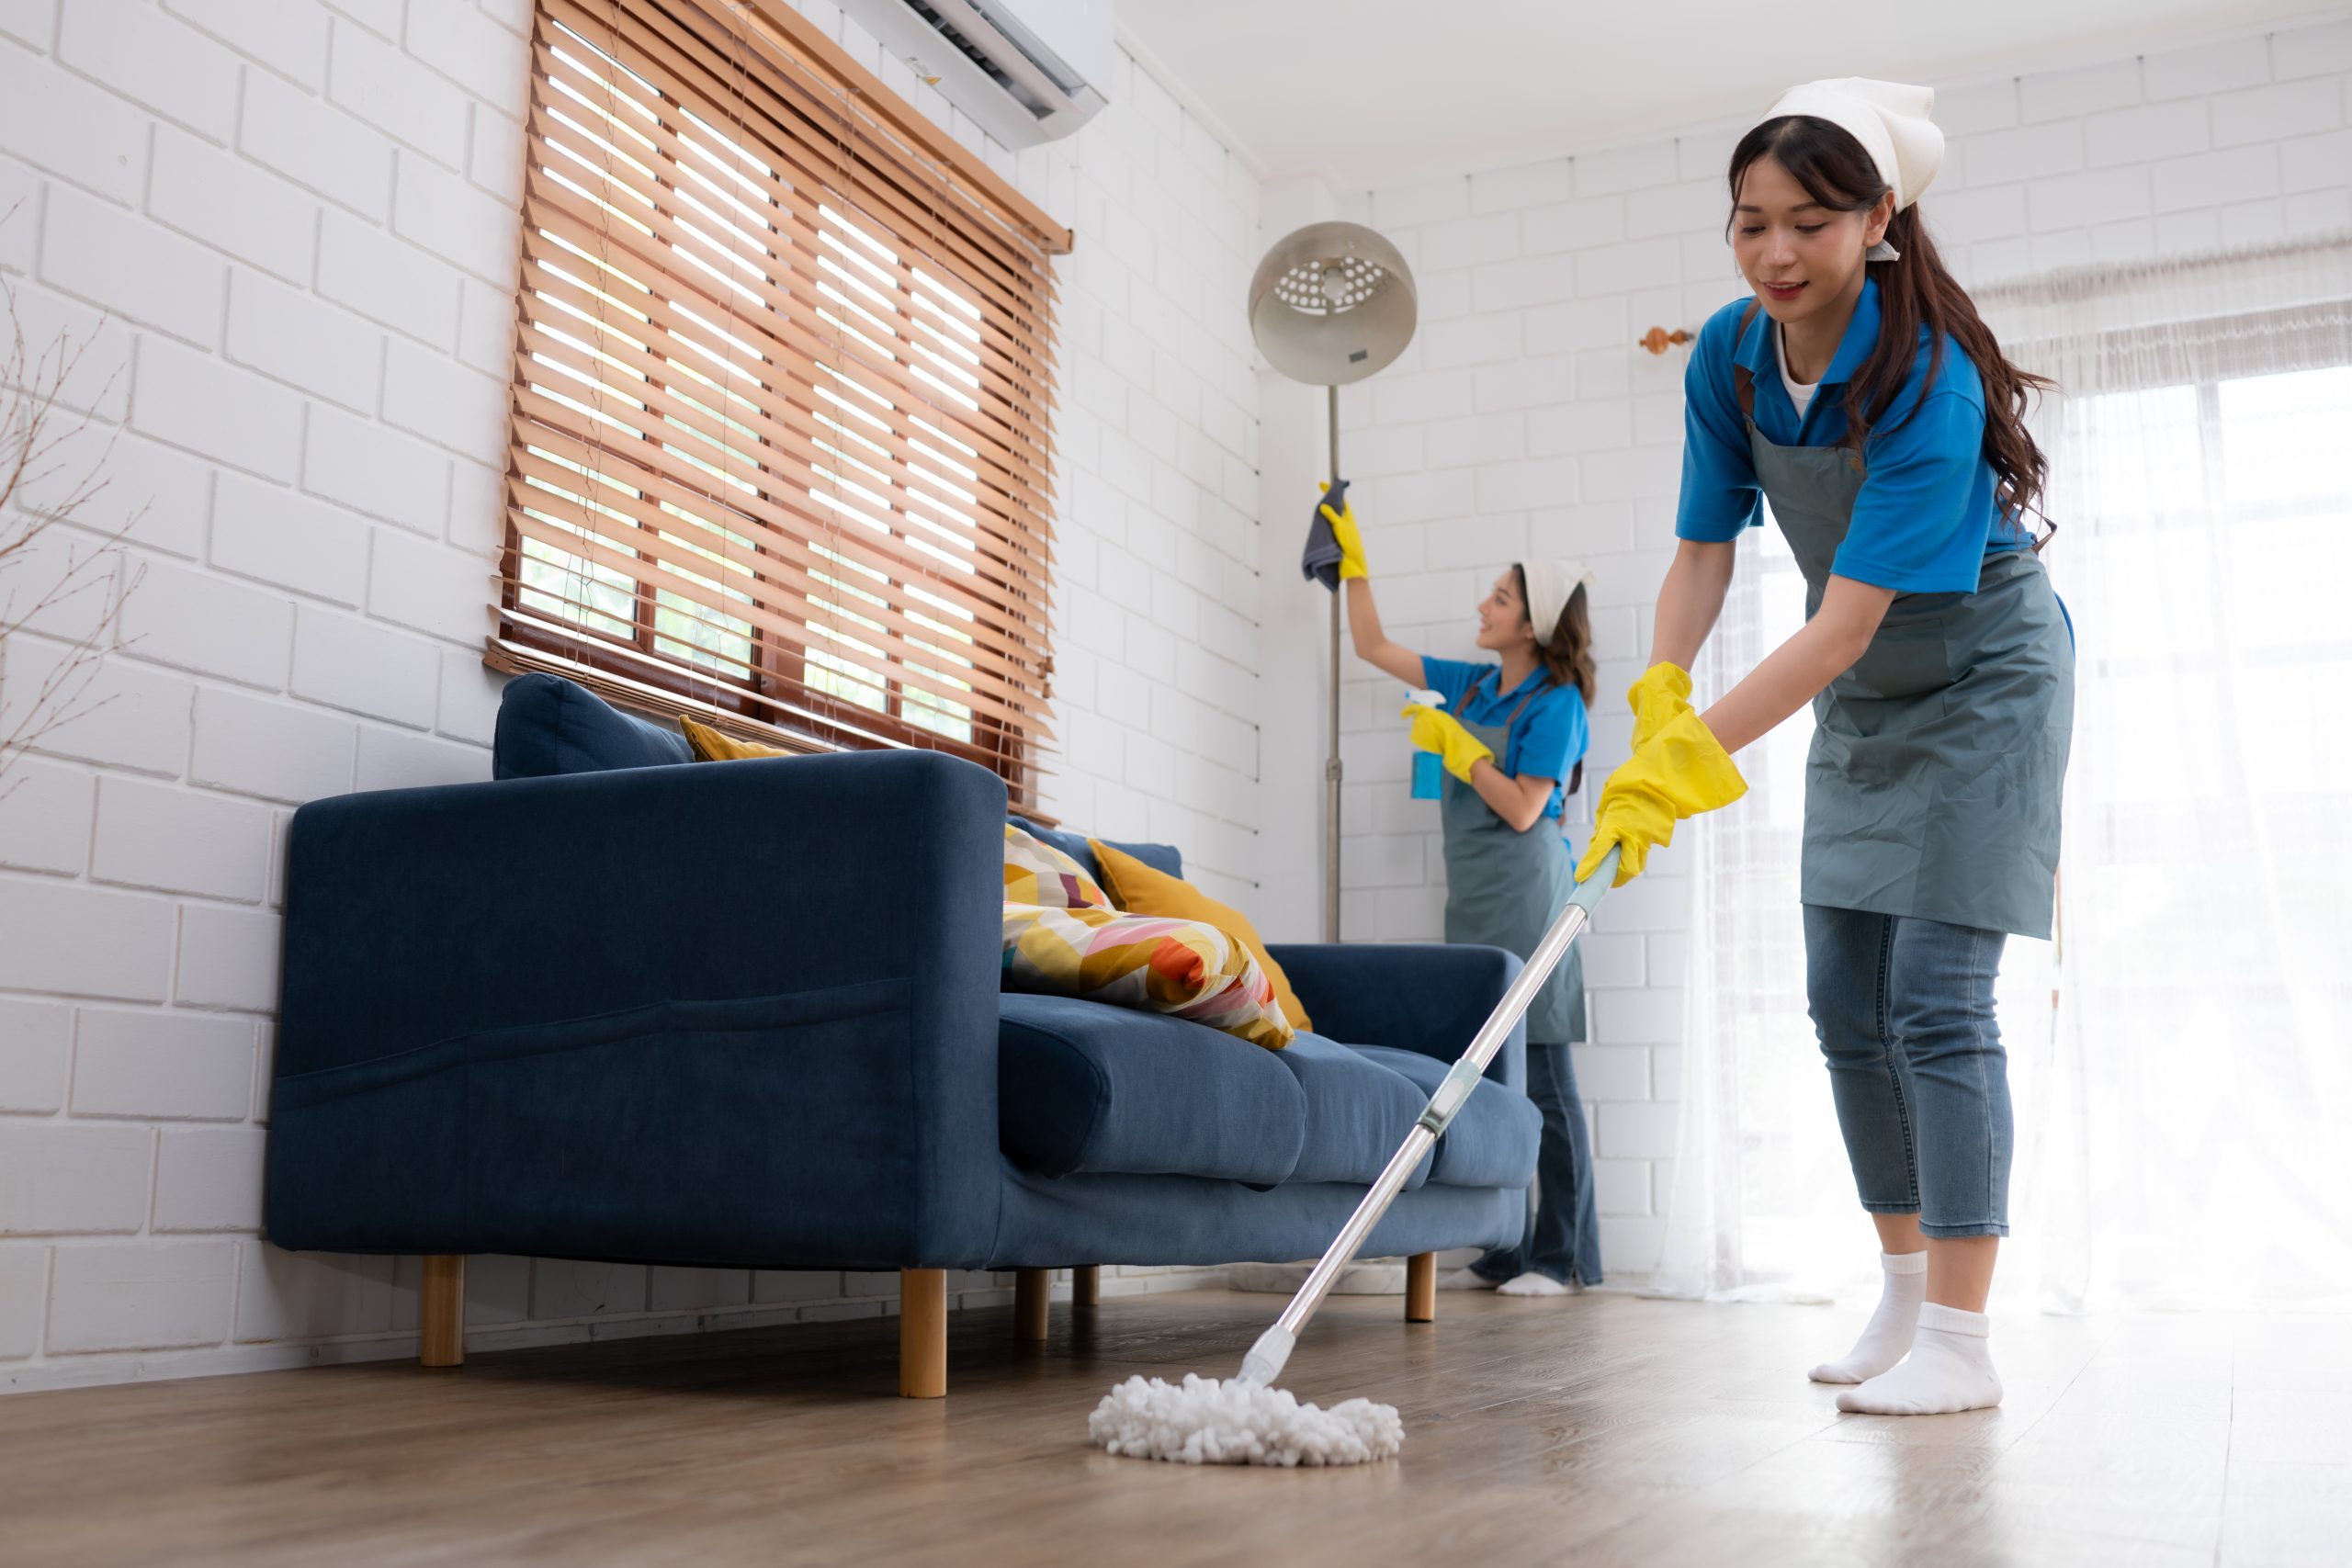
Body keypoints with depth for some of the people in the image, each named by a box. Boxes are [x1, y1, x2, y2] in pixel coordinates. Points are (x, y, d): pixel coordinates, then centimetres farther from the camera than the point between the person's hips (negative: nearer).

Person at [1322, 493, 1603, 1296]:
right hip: (1472, 899, 8)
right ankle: (1504, 1253, 11)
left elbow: (1523, 809, -13)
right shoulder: (1473, 685, 15)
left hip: (1524, 894, -8)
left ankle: (1561, 1256, -1)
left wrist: (1454, 743, -10)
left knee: (1543, 1079, -6)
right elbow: (1373, 647, 24)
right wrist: (1351, 559, 22)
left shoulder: (1555, 703, -6)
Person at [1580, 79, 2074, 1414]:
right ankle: (1908, 1296, 19)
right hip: (1862, 702, 7)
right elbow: (1704, 550, -6)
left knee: (1935, 996, -12)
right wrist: (1659, 696, -23)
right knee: (1846, 1004, 7)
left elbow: (1848, 621, -35)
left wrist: (1690, 760, -39)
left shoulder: (1925, 377, -30)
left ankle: (1960, 1341, -6)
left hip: (1982, 682, -7)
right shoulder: (1730, 355, -10)